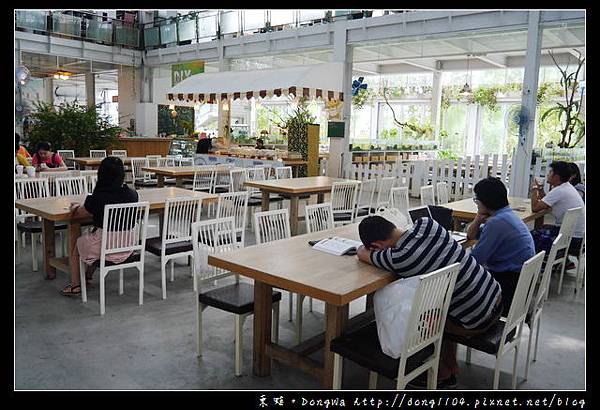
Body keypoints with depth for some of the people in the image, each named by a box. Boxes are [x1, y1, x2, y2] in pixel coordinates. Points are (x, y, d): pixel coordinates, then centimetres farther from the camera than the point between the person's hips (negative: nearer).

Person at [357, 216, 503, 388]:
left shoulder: (397, 259, -24)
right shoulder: (426, 223, -8)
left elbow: (361, 253, -3)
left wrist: (366, 249, 17)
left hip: (476, 322, -7)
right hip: (496, 297, 7)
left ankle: (442, 374, 27)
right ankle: (451, 369, 36)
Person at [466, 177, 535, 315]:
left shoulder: (497, 222, -23)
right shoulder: (506, 214, 8)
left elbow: (475, 259, -21)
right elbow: (471, 235, 13)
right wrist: (478, 220, -5)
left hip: (511, 282, -9)